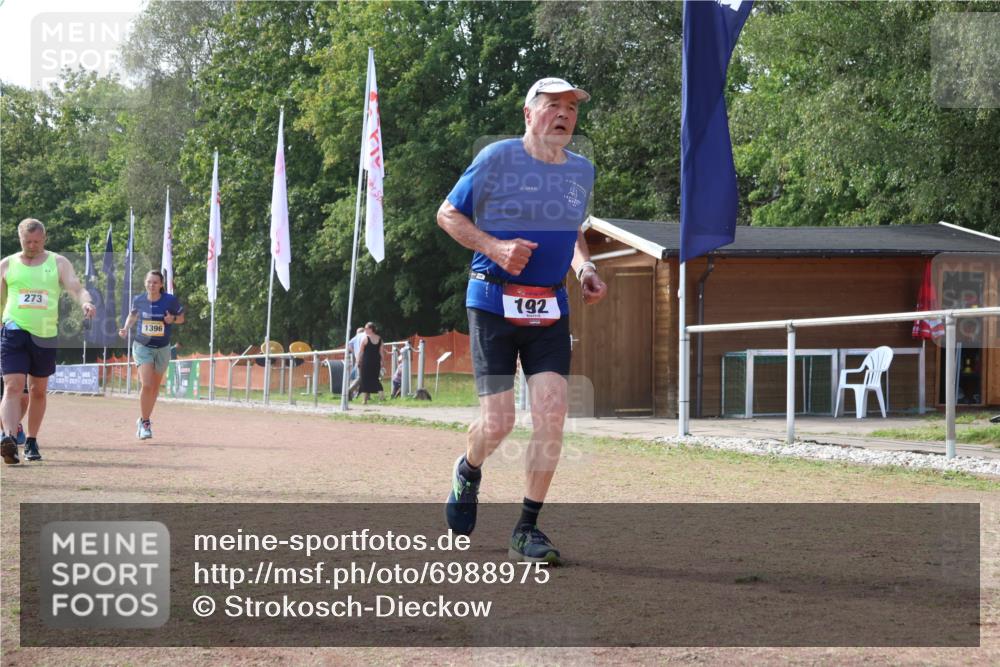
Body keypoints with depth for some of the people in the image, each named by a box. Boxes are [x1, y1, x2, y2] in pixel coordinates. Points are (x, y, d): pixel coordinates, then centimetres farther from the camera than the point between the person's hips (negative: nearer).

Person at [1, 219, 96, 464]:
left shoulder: (58, 263, 7)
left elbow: (76, 289, -4)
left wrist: (85, 302, -26)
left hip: (45, 335, 2)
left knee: (38, 390, 11)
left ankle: (31, 442, 24)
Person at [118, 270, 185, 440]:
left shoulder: (170, 300, -10)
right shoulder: (139, 299, -6)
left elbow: (181, 318, 3)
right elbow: (133, 315, 13)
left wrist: (172, 319, -18)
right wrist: (126, 328, -4)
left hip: (162, 349, 1)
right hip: (142, 347, -1)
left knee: (155, 387, 13)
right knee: (147, 385, -16)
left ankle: (144, 420, 32)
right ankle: (144, 423, -3)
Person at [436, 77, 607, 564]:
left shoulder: (582, 171, 9)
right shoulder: (496, 159, -8)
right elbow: (447, 214, -1)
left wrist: (584, 268, 5)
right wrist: (494, 247, -17)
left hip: (550, 309, 4)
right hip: (493, 302, -4)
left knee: (552, 414, -10)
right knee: (497, 422, -7)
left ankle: (526, 531, 1)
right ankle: (469, 472, 31)